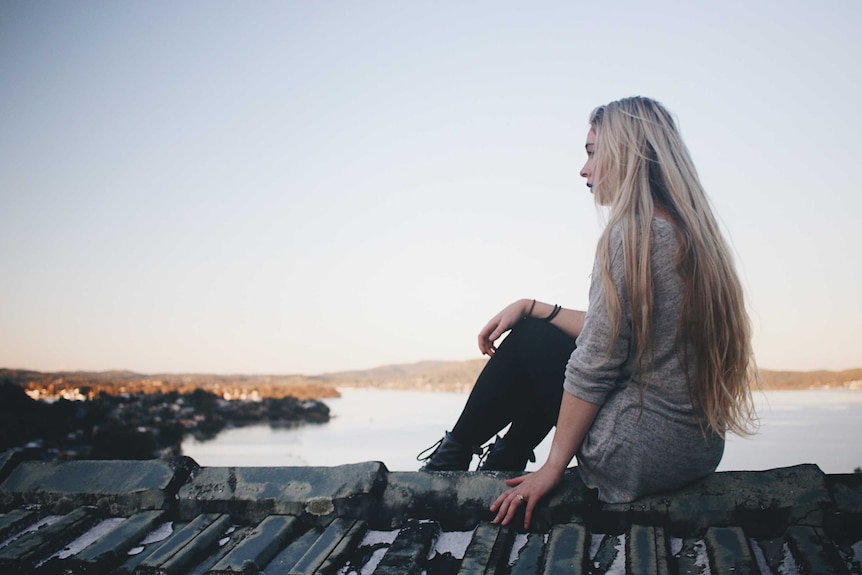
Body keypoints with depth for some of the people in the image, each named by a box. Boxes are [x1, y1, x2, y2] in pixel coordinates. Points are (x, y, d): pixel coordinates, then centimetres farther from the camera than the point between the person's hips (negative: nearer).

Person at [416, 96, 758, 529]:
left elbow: (596, 364, -19)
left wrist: (553, 467, -10)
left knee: (530, 340, 8)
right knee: (535, 326, 20)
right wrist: (531, 307, 17)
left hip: (643, 453, -8)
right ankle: (505, 462, 30)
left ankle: (453, 455, 26)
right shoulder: (692, 232, 9)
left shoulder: (629, 234, -18)